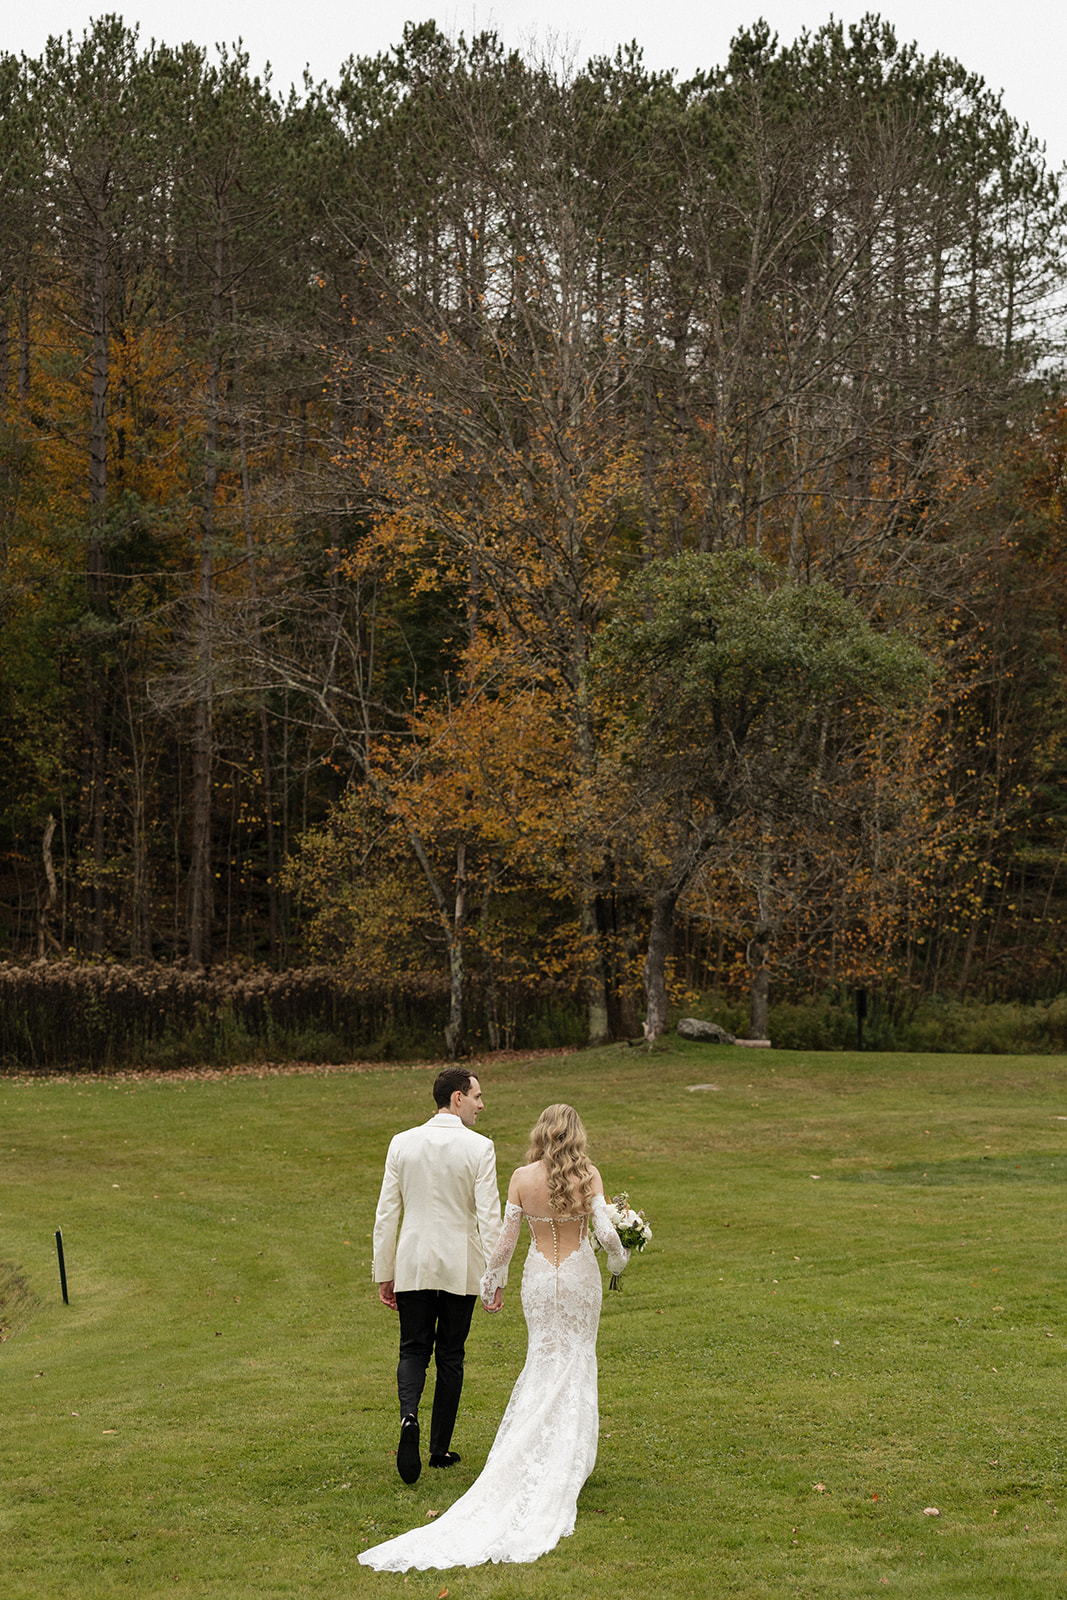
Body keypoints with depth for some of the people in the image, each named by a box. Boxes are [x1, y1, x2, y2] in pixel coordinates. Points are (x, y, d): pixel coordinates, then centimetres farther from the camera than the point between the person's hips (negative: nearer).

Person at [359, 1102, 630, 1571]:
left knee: (544, 1360, 13)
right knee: (577, 1361, 13)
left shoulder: (522, 1178, -9)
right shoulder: (588, 1176, -13)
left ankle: (536, 1460, 8)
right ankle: (569, 1461, 16)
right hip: (580, 1275, -1)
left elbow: (506, 1239, -5)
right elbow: (606, 1233, -16)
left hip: (539, 1277, 1)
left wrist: (492, 1281, 9)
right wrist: (618, 1258, 6)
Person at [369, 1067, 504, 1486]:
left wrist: (384, 1274, 7)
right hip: (461, 1267, -1)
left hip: (413, 1264, 2)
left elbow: (386, 1213, 0)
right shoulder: (479, 1148, -10)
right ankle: (440, 1448, 18)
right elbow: (489, 1216, -12)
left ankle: (409, 1416, -17)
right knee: (450, 1356, 12)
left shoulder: (402, 1144, -2)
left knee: (413, 1351, 11)